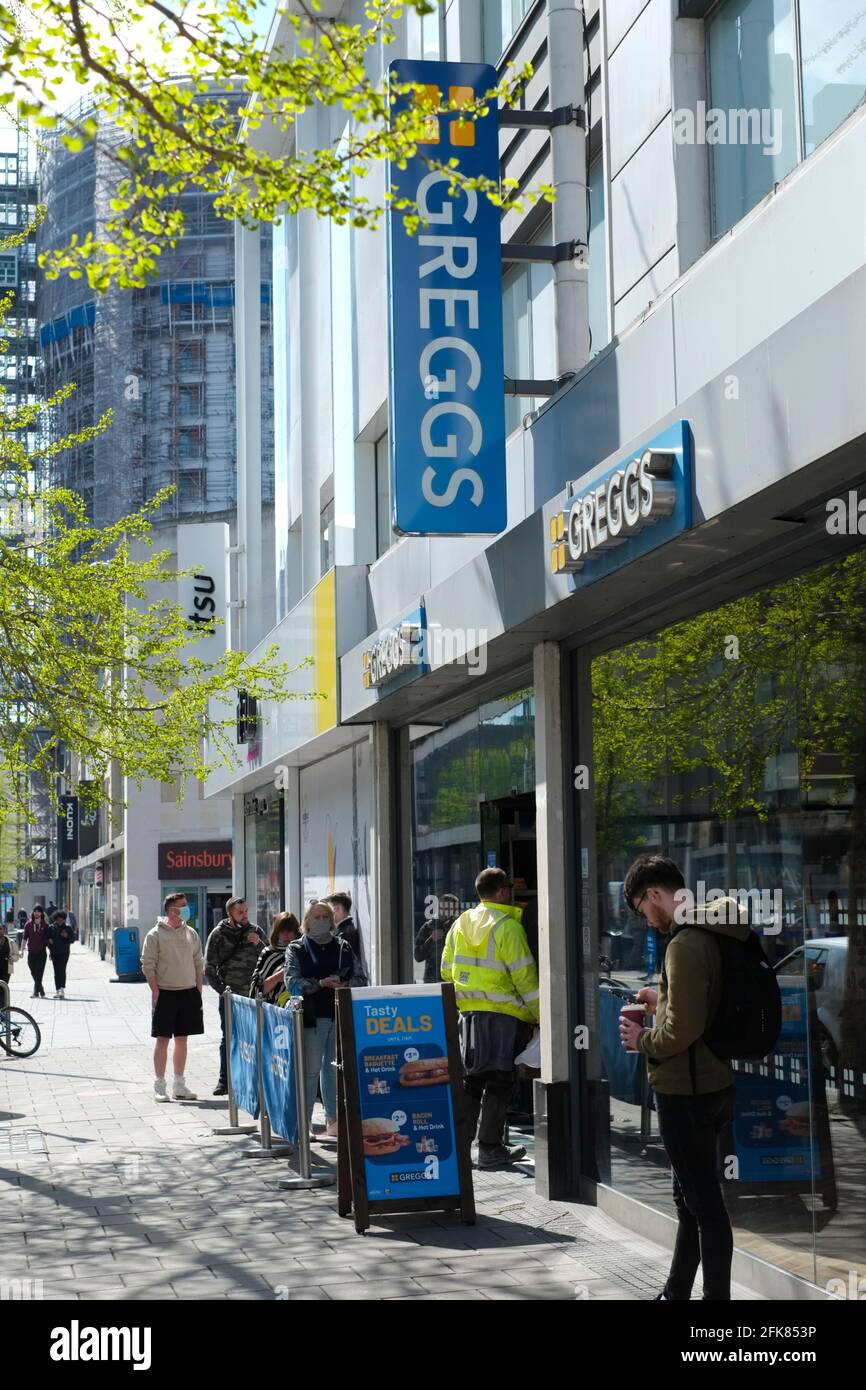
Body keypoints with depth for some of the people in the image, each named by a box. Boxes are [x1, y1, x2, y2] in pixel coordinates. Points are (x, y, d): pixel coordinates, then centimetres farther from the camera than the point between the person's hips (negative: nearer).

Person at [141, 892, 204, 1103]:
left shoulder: (191, 933, 9)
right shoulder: (155, 934, -6)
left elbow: (199, 964, 13)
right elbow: (148, 966, -8)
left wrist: (198, 991, 6)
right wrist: (156, 993, -13)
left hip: (188, 993, 5)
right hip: (165, 993, -5)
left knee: (182, 1039, 10)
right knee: (162, 1039, -2)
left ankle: (179, 1085, 16)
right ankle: (159, 1086, 4)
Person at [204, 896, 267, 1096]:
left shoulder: (256, 931, 6)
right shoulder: (218, 934, 0)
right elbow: (209, 968, 3)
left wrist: (259, 944, -10)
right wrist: (221, 990, -5)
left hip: (253, 995, 1)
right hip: (229, 995, -1)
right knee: (228, 1038, 3)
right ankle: (224, 1080, 10)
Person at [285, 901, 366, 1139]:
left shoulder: (343, 948, 13)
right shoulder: (297, 950, 3)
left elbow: (360, 977, 10)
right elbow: (293, 983, -8)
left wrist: (344, 985, -10)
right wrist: (322, 983, -19)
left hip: (340, 1016, 3)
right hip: (311, 1018, -3)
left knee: (334, 1069, 9)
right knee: (310, 1070, -3)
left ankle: (333, 1120, 17)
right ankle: (305, 1121, 2)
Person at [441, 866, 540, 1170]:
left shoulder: (460, 924, 10)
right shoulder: (507, 926, -10)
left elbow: (447, 970, 14)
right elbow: (524, 976, -13)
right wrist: (541, 1016, -8)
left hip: (467, 1012, 6)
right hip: (502, 1013, -6)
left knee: (471, 1078, 15)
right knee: (498, 1081, 0)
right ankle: (490, 1148, 2)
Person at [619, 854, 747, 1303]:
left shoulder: (685, 944, -22)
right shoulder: (711, 934, 7)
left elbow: (682, 1030, -27)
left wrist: (642, 1040, -10)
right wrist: (664, 1001, 12)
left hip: (686, 1092, -10)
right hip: (711, 1084, 10)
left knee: (704, 1202, -1)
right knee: (691, 1198, 19)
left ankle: (717, 1295, 8)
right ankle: (676, 1293, 31)